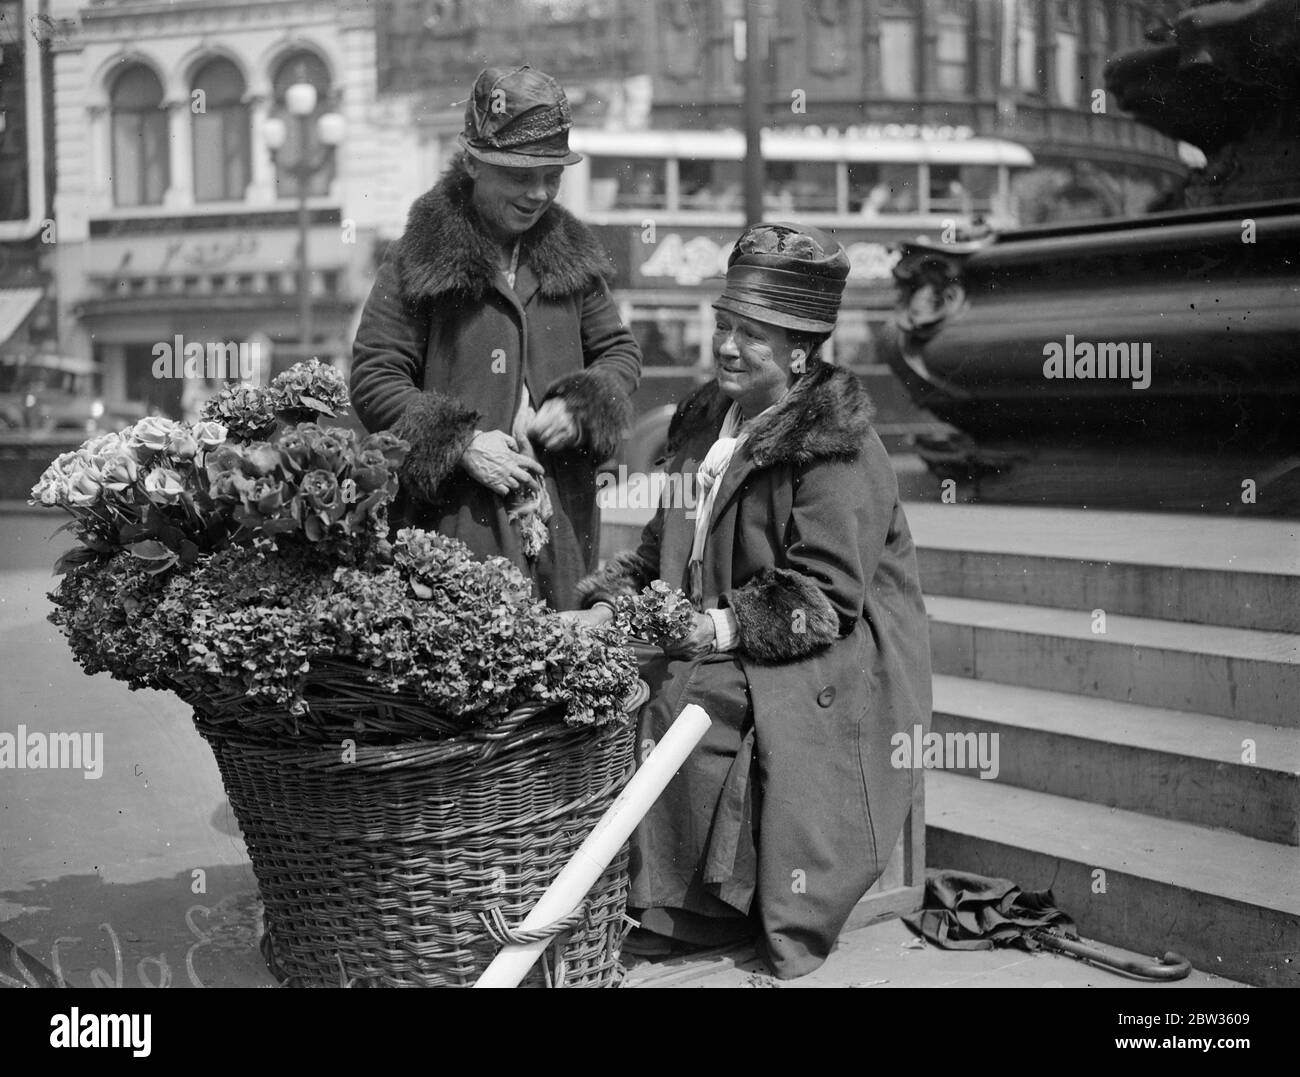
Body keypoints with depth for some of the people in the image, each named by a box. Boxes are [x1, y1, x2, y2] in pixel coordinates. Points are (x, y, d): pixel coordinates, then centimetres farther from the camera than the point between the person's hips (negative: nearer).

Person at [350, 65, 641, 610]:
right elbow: (373, 378, -4)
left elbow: (620, 351, 18)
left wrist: (578, 407, -3)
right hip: (454, 522, -4)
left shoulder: (573, 254, 10)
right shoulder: (421, 259, -4)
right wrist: (460, 443, -14)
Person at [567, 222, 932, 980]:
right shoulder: (703, 422, 14)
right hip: (716, 660, 8)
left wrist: (728, 626, -25)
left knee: (669, 712, -28)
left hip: (817, 684, -7)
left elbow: (823, 596, -17)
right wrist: (608, 605, 2)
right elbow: (661, 547, 19)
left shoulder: (837, 451, -11)